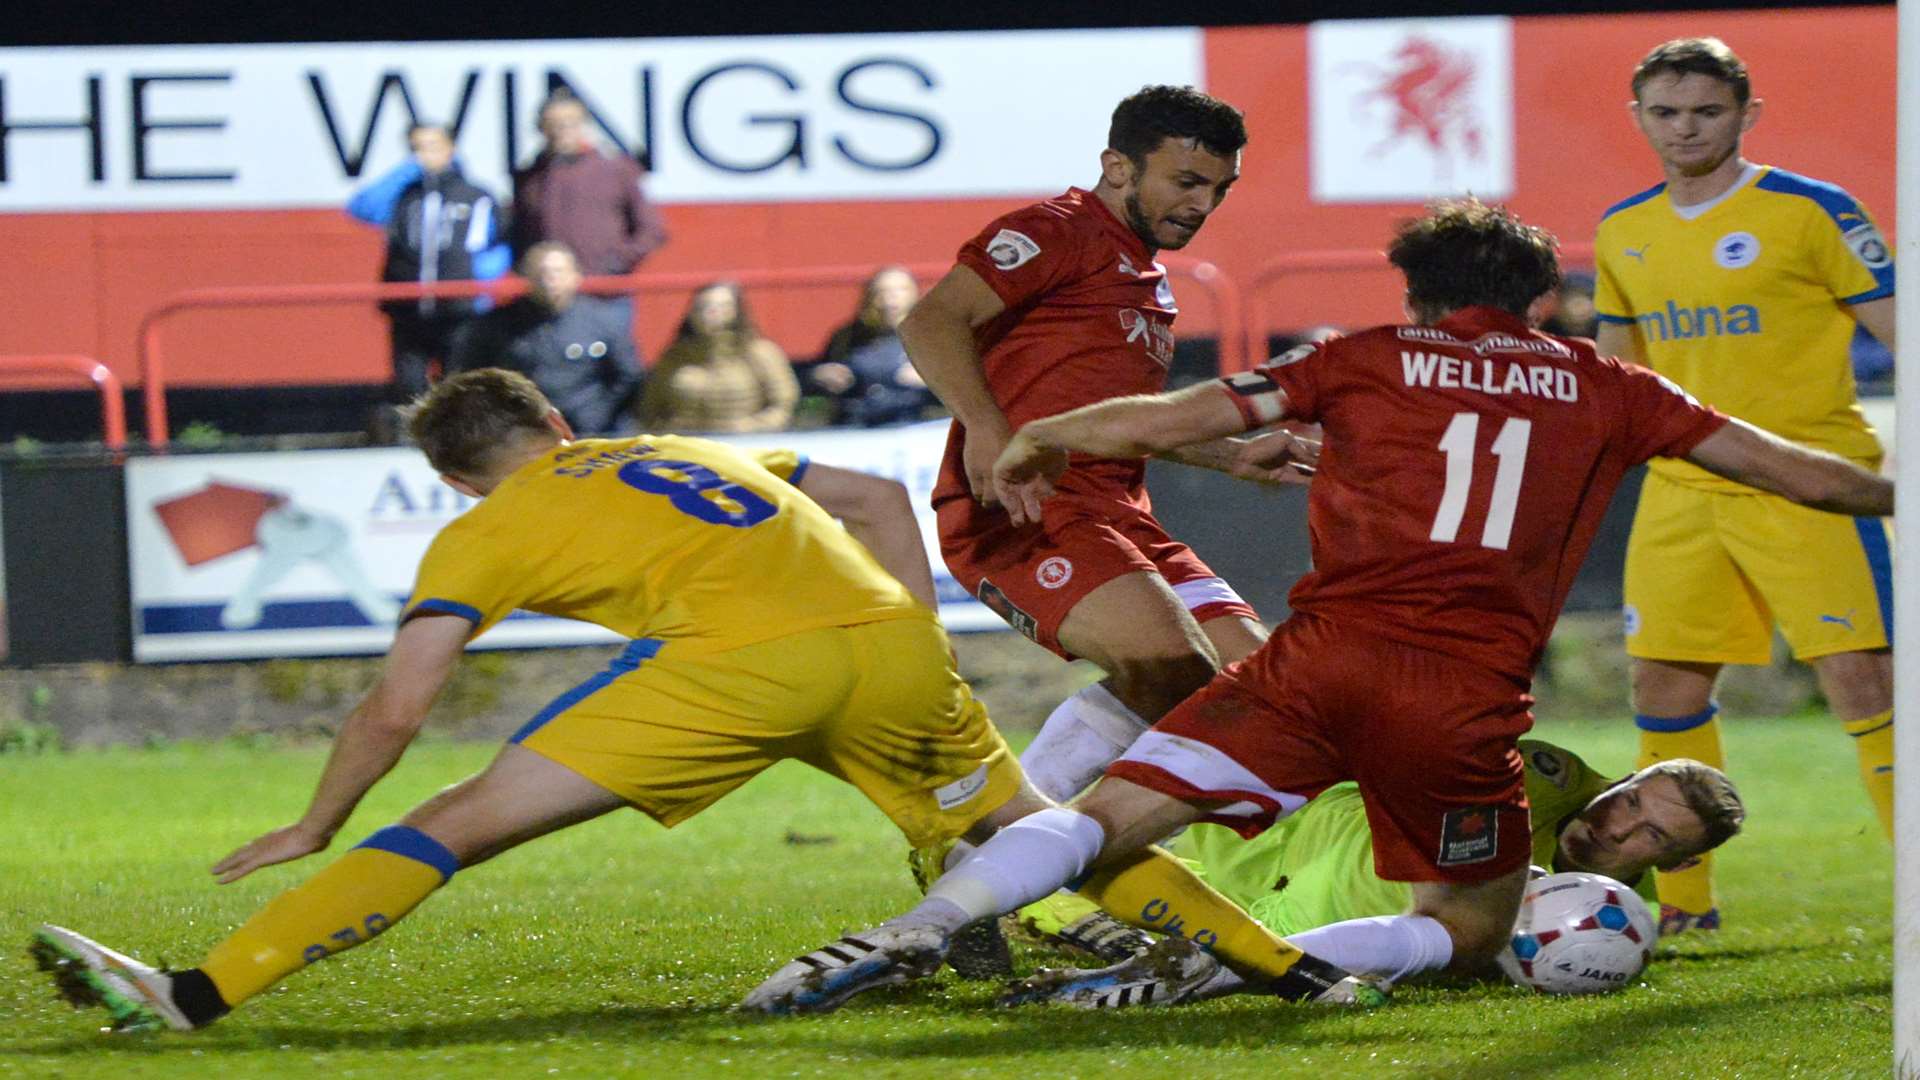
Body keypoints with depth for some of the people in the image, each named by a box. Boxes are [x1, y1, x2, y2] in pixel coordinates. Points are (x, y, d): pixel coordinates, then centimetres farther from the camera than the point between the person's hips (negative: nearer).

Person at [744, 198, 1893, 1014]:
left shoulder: (1369, 358, 17)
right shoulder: (1602, 387, 20)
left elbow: (1177, 417, 17)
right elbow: (1793, 471, 26)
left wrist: (1040, 438, 32)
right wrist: (1886, 493, 44)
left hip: (1325, 654, 0)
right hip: (1469, 695, 0)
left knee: (1107, 818, 0)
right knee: (1476, 925, 16)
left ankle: (916, 930, -24)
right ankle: (1257, 960, -9)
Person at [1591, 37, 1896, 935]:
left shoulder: (1813, 214, -6)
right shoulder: (1623, 234, 11)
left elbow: (1898, 332, -5)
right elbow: (1614, 370, 24)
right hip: (1682, 491, 6)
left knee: (1860, 675, -13)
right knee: (1664, 686, 5)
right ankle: (1683, 901, 17)